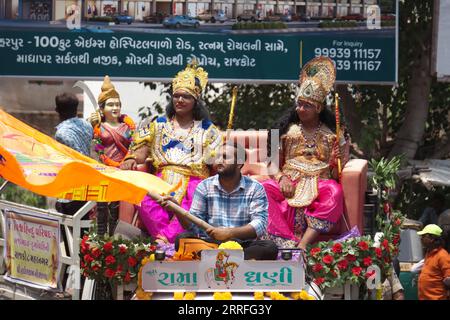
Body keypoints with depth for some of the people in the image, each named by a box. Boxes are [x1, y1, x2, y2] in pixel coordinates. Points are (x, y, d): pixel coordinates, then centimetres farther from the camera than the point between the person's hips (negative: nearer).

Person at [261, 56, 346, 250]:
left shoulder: (330, 134, 12)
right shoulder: (289, 130, 15)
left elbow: (336, 172, 10)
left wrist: (337, 160, -12)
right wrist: (282, 177, -9)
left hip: (319, 183, -1)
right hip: (290, 182, 1)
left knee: (335, 192, -37)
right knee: (264, 188, -31)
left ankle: (304, 243, -45)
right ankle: (287, 242, -42)